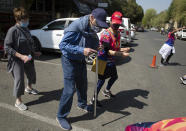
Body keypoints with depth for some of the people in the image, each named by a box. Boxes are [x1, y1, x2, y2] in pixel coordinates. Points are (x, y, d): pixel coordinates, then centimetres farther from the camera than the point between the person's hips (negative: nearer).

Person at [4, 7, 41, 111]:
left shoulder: (26, 29, 5)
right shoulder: (13, 30, -18)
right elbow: (7, 47, -20)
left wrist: (34, 53, 15)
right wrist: (21, 56, -28)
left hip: (28, 58, 8)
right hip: (17, 60, -7)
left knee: (32, 74, 22)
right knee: (19, 79, -4)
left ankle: (29, 88, 53)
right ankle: (18, 101, 13)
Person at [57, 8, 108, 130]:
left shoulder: (92, 30, -3)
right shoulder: (75, 27, -27)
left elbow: (94, 42, 10)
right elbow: (63, 45, -28)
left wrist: (97, 47, -14)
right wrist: (82, 50, -36)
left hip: (81, 60, 8)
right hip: (69, 60, -8)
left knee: (83, 84, 22)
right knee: (69, 89, -7)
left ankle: (82, 104, 48)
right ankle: (61, 116, 12)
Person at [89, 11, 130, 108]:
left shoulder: (118, 33, 5)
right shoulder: (106, 34, -23)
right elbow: (107, 51, -29)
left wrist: (123, 49, -6)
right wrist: (121, 54, -36)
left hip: (111, 60, 9)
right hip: (104, 60, -9)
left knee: (114, 76, 23)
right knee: (102, 80, -3)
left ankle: (107, 91, 49)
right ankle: (94, 99, 14)